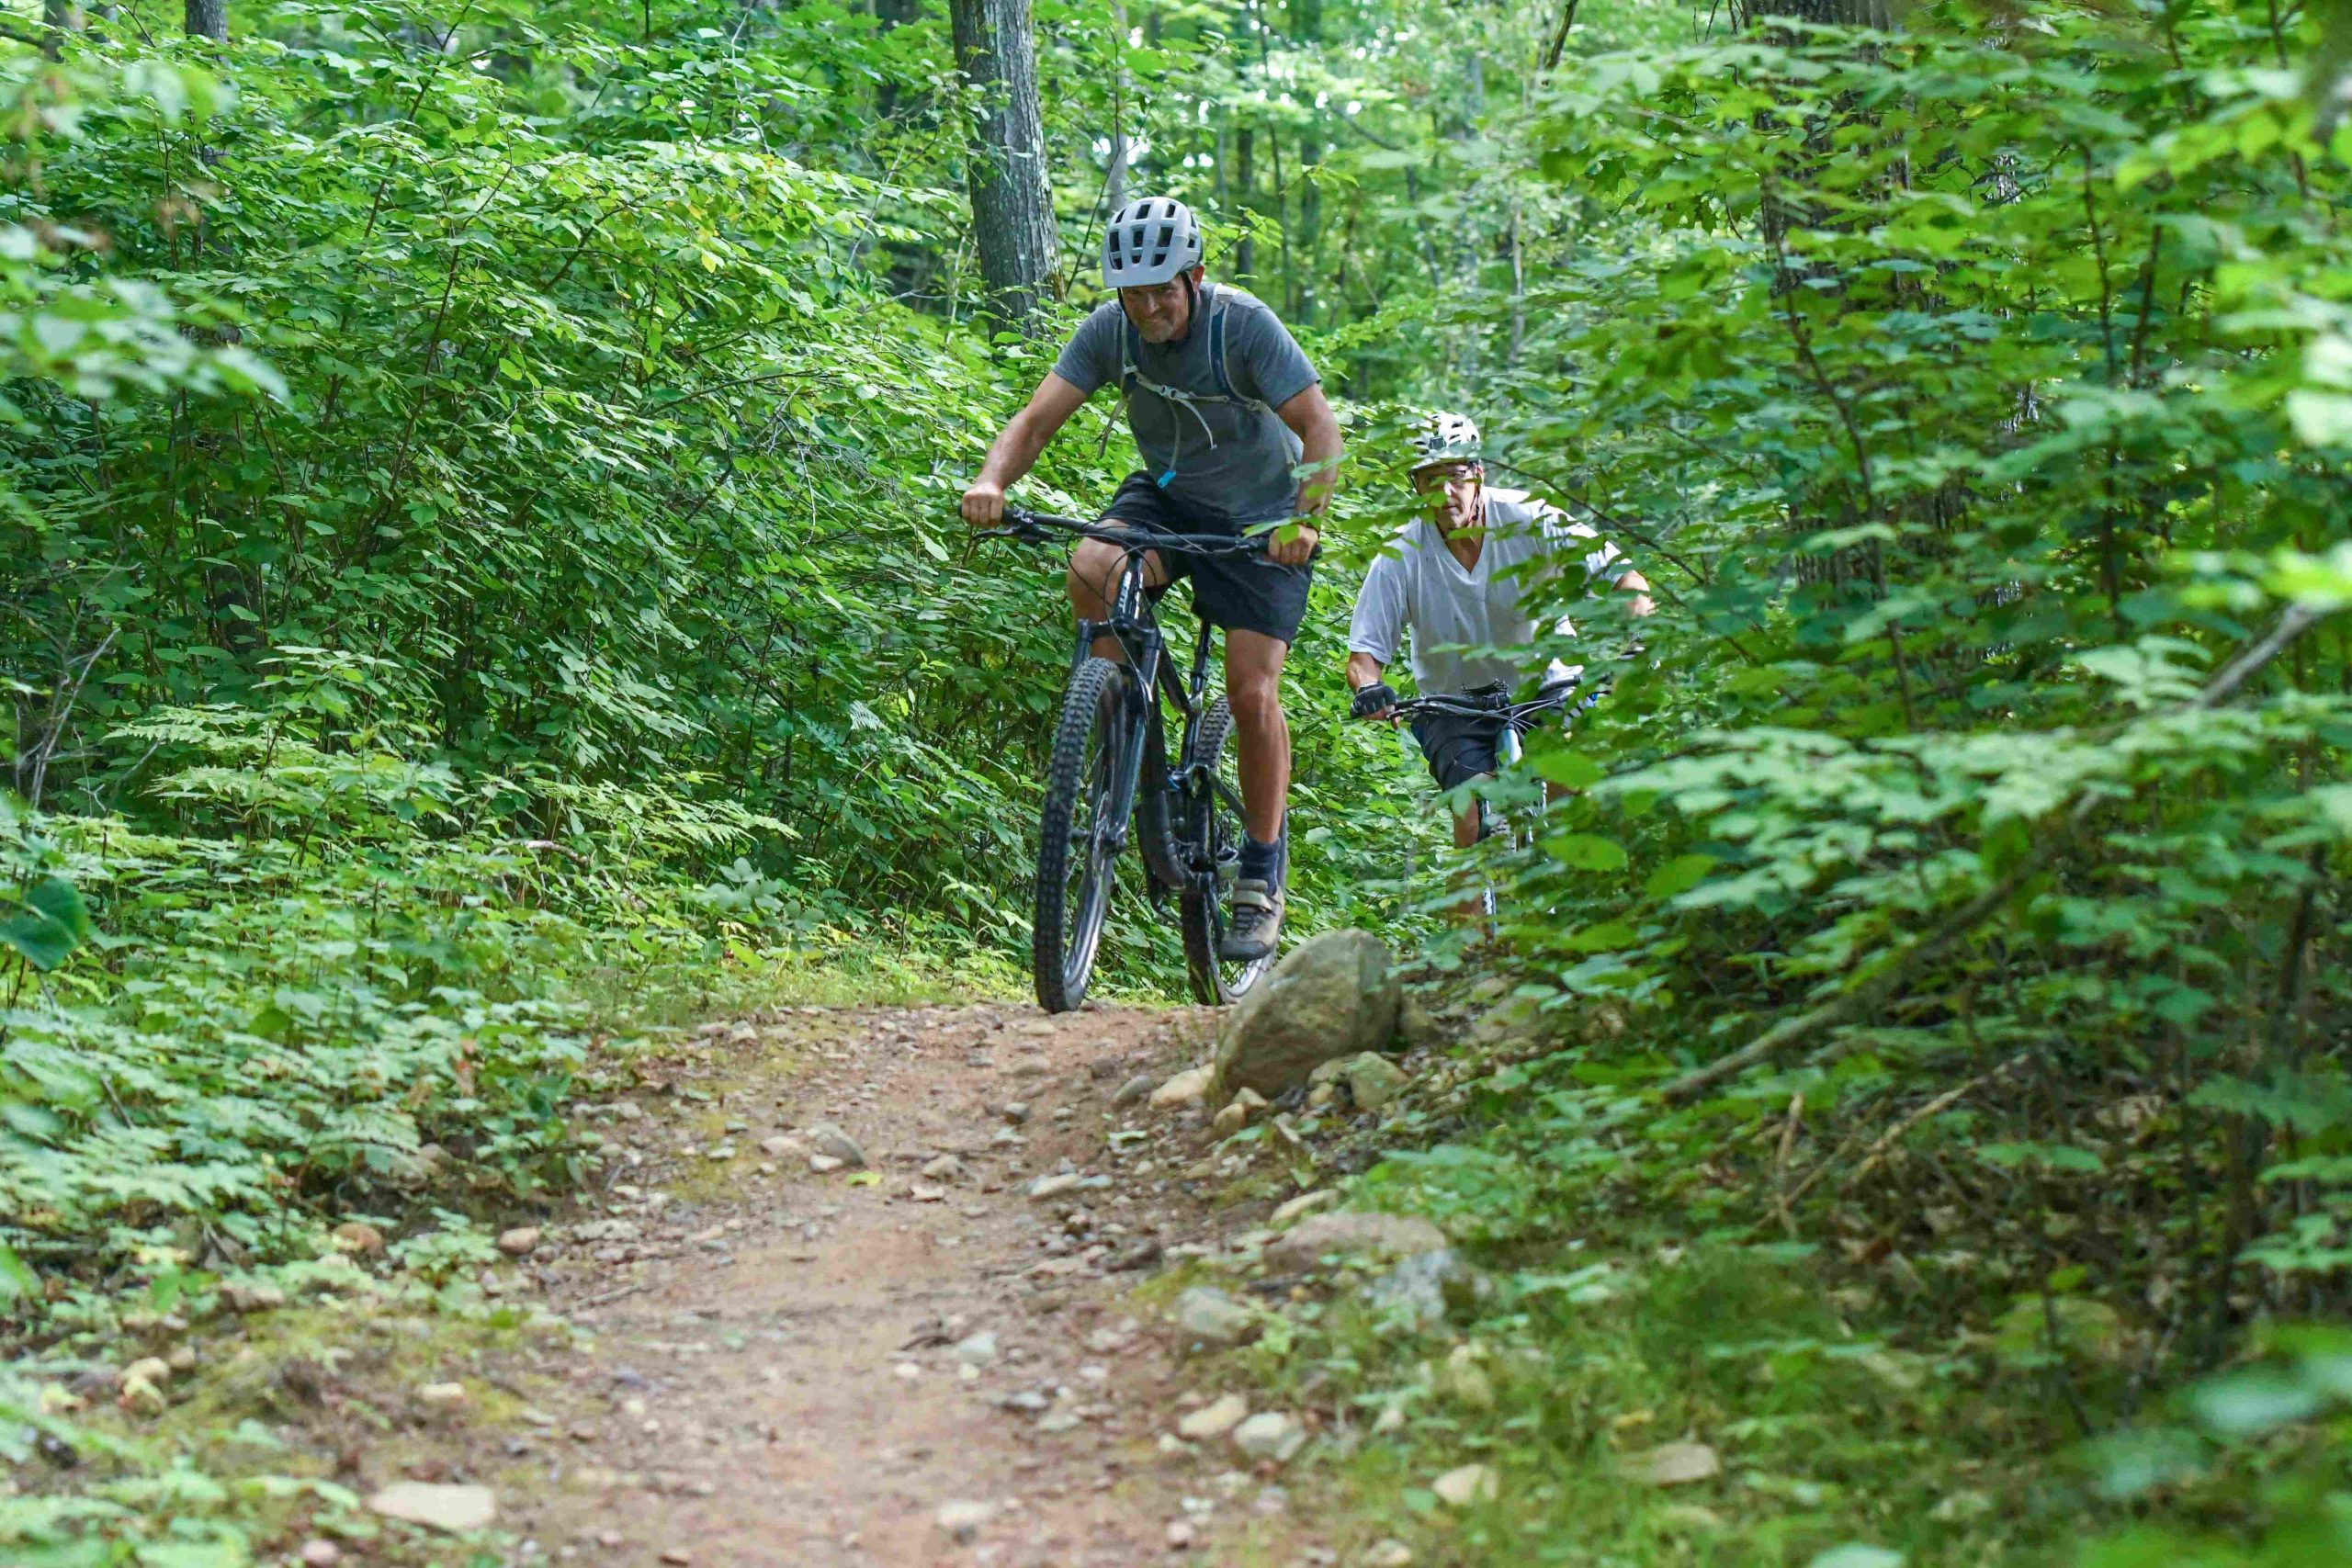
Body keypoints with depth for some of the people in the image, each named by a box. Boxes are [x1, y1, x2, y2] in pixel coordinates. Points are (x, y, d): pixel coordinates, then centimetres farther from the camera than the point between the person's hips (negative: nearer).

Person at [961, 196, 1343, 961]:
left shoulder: (1244, 325, -24)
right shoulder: (1110, 330, -14)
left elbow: (1320, 430, -26)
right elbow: (1037, 418, -17)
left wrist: (1302, 518, -43)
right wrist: (992, 480, -38)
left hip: (1259, 514, -3)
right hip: (1165, 495, 3)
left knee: (1252, 695, -12)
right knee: (1089, 569, -30)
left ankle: (1263, 875, 3)